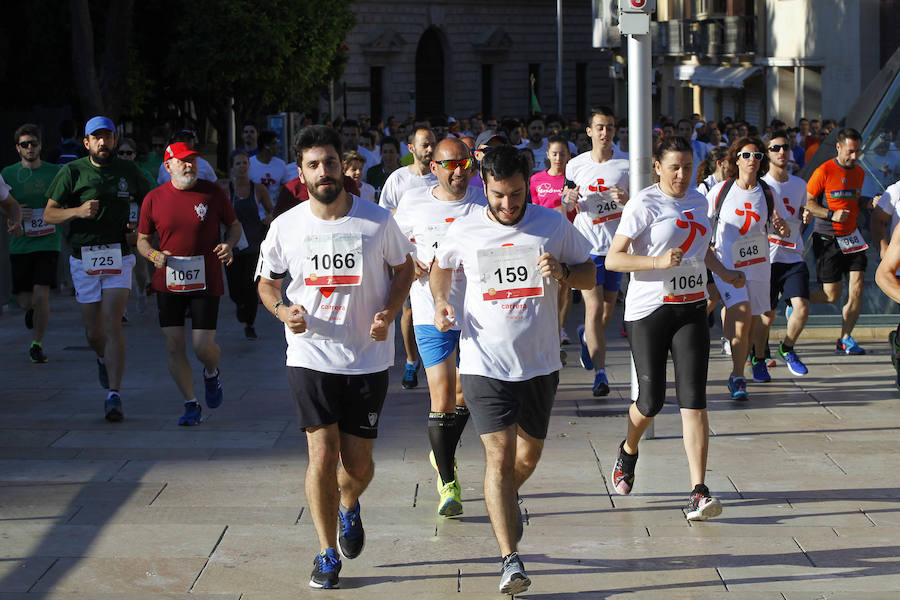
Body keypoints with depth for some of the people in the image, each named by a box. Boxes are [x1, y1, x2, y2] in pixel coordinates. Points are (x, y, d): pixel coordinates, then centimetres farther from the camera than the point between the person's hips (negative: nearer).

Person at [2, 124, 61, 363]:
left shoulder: (55, 172, 3)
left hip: (48, 243, -1)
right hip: (20, 244, 1)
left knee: (41, 295, -13)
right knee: (25, 302, 2)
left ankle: (37, 344, 3)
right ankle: (31, 309, 39)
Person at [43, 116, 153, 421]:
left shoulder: (128, 170, 6)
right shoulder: (72, 172, 0)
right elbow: (49, 215, -1)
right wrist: (78, 211, -20)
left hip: (119, 257, 0)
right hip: (84, 258, 0)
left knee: (112, 325, -12)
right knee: (93, 331, 8)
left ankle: (114, 396, -13)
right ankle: (104, 359, 44)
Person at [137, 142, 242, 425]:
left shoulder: (212, 192, -1)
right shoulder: (154, 199, 1)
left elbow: (234, 225, 11)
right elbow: (143, 240, 10)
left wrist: (229, 244, -10)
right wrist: (154, 255, -11)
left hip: (206, 282, -1)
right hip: (168, 283, 1)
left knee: (203, 346, -6)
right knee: (173, 347, -1)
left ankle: (212, 374, 31)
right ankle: (191, 405, 15)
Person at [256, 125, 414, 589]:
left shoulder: (377, 221, -5)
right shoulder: (285, 227, -3)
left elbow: (404, 268, 9)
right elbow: (267, 282, 11)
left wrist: (389, 311, -9)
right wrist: (283, 311, -11)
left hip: (368, 359, 0)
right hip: (310, 357, 0)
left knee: (359, 465, 5)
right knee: (322, 454, -8)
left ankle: (347, 506, 43)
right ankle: (327, 554, 10)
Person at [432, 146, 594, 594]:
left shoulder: (553, 224, -1)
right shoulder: (463, 231, -2)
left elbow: (589, 276, 7)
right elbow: (441, 267, 19)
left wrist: (561, 272, -14)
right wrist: (441, 301, 0)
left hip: (540, 362, 2)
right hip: (485, 363, -2)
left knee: (529, 453, 17)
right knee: (499, 455, -13)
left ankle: (507, 499, 51)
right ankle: (510, 560, -12)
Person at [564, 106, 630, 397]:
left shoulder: (626, 166, 1)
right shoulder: (576, 165, 2)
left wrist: (627, 201, -18)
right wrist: (569, 199, -9)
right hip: (587, 245, -2)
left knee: (608, 309, 12)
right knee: (594, 308, -12)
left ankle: (587, 335, 46)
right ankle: (600, 373, -11)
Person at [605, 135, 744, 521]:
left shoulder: (697, 200, 10)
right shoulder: (644, 204, -10)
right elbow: (613, 259, -13)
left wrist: (724, 273, 11)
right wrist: (658, 261, -26)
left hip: (691, 309, 4)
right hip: (648, 311, -4)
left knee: (693, 399, -8)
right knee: (651, 401, 1)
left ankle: (698, 492, -12)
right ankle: (628, 451, 36)